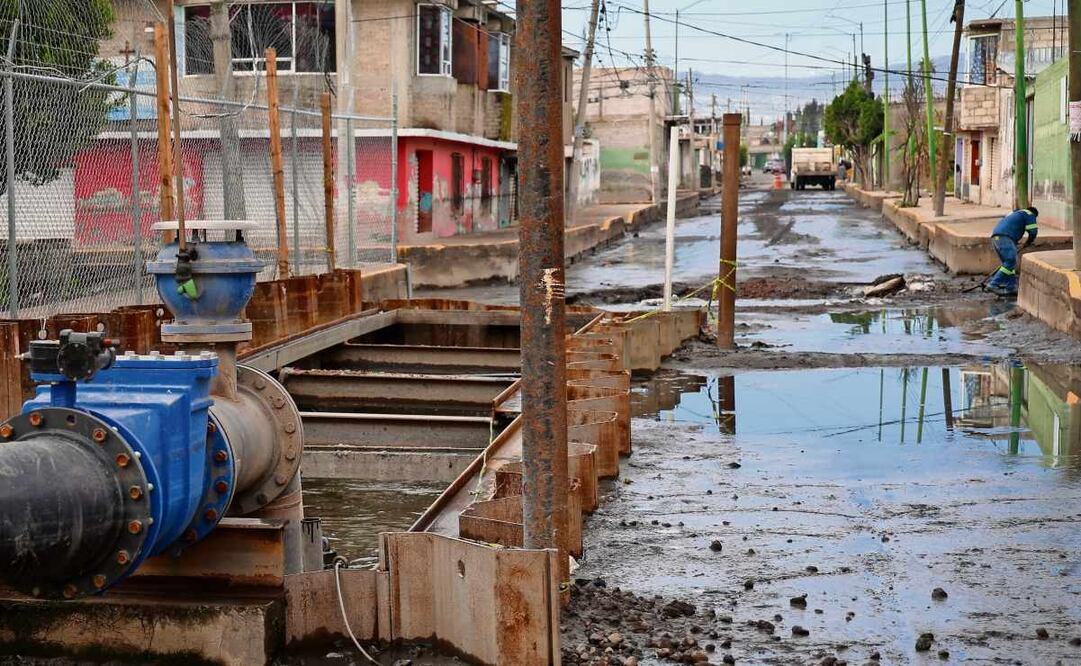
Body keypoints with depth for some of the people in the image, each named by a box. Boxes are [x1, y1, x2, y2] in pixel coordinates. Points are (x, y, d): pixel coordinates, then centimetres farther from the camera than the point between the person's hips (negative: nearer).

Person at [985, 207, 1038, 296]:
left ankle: (1011, 288, 9)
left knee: (1009, 263, 13)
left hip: (995, 237, 9)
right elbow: (1032, 232, 4)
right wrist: (1027, 244, 22)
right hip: (1005, 238, -9)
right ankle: (993, 284, -22)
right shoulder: (1029, 214, 13)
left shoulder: (1013, 214, 37)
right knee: (1010, 262, -12)